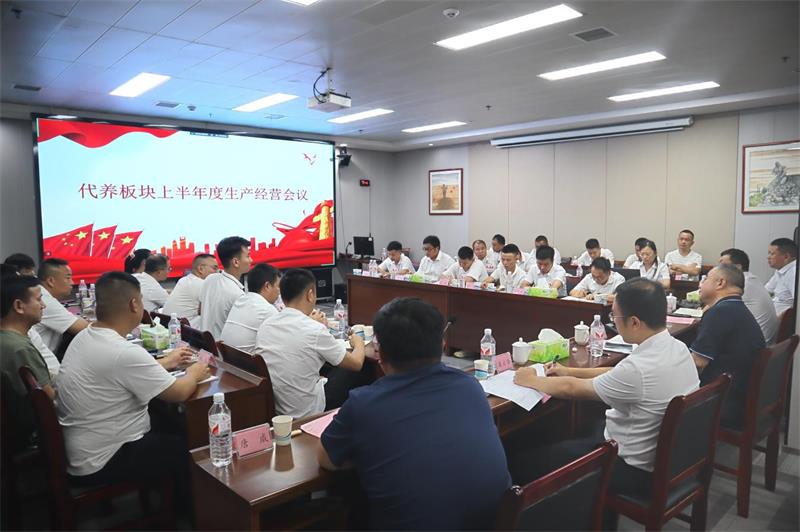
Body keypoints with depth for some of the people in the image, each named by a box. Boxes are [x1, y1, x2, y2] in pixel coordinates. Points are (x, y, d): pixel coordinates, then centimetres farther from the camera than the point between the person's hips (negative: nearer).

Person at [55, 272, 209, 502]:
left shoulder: (83, 338, 0)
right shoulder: (123, 352, -30)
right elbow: (179, 393, -21)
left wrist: (165, 363, 21)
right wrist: (194, 374, 0)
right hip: (100, 465, -9)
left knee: (170, 429, 20)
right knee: (186, 449, 5)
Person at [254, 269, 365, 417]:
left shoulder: (266, 324, -5)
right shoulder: (315, 330, -23)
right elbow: (356, 363, -9)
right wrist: (358, 343, 11)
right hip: (305, 411, -6)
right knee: (349, 371, 15)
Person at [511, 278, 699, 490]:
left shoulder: (640, 368, -32)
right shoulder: (679, 348, -5)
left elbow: (571, 389, -18)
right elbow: (621, 375, 11)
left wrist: (531, 381, -1)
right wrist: (570, 371, 14)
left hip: (630, 467, -9)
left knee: (521, 462, -2)